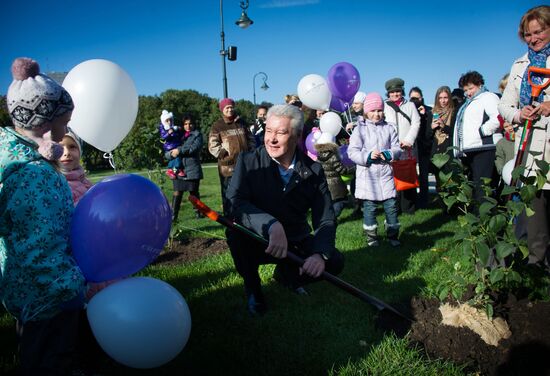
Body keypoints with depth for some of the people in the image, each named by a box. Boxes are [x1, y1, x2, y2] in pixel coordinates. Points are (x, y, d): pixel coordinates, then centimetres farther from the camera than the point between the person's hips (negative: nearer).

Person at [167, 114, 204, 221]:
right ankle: (173, 215, -3)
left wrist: (179, 150, -13)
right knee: (177, 192, -3)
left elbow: (195, 148, -13)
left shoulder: (197, 134, 6)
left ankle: (197, 211, 21)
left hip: (192, 169, -2)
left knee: (194, 191, 6)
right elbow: (167, 153, 12)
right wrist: (171, 153, -11)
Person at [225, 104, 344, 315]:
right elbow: (236, 203, -27)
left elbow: (325, 220, -11)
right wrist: (271, 225, -43)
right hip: (258, 242, -2)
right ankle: (252, 289, -2)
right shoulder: (248, 161, -12)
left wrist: (320, 254, -31)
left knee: (334, 262, -18)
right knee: (236, 232, -32)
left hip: (296, 242, 2)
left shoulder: (313, 171, -8)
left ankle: (286, 274, 14)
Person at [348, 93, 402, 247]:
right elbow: (352, 151, -6)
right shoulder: (360, 129, -2)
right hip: (367, 174, -2)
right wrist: (368, 156, -19)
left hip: (386, 173, 2)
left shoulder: (389, 128, 6)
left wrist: (387, 154, -12)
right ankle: (371, 237, 19)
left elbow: (397, 148, 7)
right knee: (369, 207, 5)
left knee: (391, 205, 3)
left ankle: (393, 235, 19)